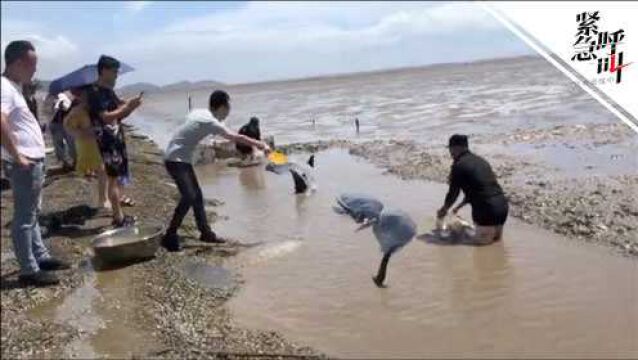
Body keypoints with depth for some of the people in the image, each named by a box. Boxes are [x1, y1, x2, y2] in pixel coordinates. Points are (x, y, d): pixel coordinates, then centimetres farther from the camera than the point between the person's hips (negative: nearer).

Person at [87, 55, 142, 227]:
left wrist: (131, 104, 1)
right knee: (113, 178, -7)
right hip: (107, 141, -10)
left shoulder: (109, 90, 15)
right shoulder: (96, 92, -14)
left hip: (117, 139, 10)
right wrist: (128, 107, -21)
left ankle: (119, 215, 20)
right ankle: (119, 218, -3)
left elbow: (119, 114, 19)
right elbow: (106, 117, -22)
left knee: (119, 177, 12)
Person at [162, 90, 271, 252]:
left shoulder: (199, 112, 4)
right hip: (176, 160, -9)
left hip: (182, 159, 9)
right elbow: (237, 138, -19)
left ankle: (206, 232, 19)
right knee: (189, 197, -14)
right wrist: (261, 145, -13)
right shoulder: (211, 122, -19)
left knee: (197, 195, 11)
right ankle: (170, 237, -8)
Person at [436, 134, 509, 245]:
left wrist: (444, 210, 19)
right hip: (503, 205, 8)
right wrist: (458, 207, 31)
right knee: (496, 236, 26)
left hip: (487, 210, -7)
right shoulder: (480, 160, 16)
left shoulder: (459, 165, -8)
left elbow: (453, 193, 1)